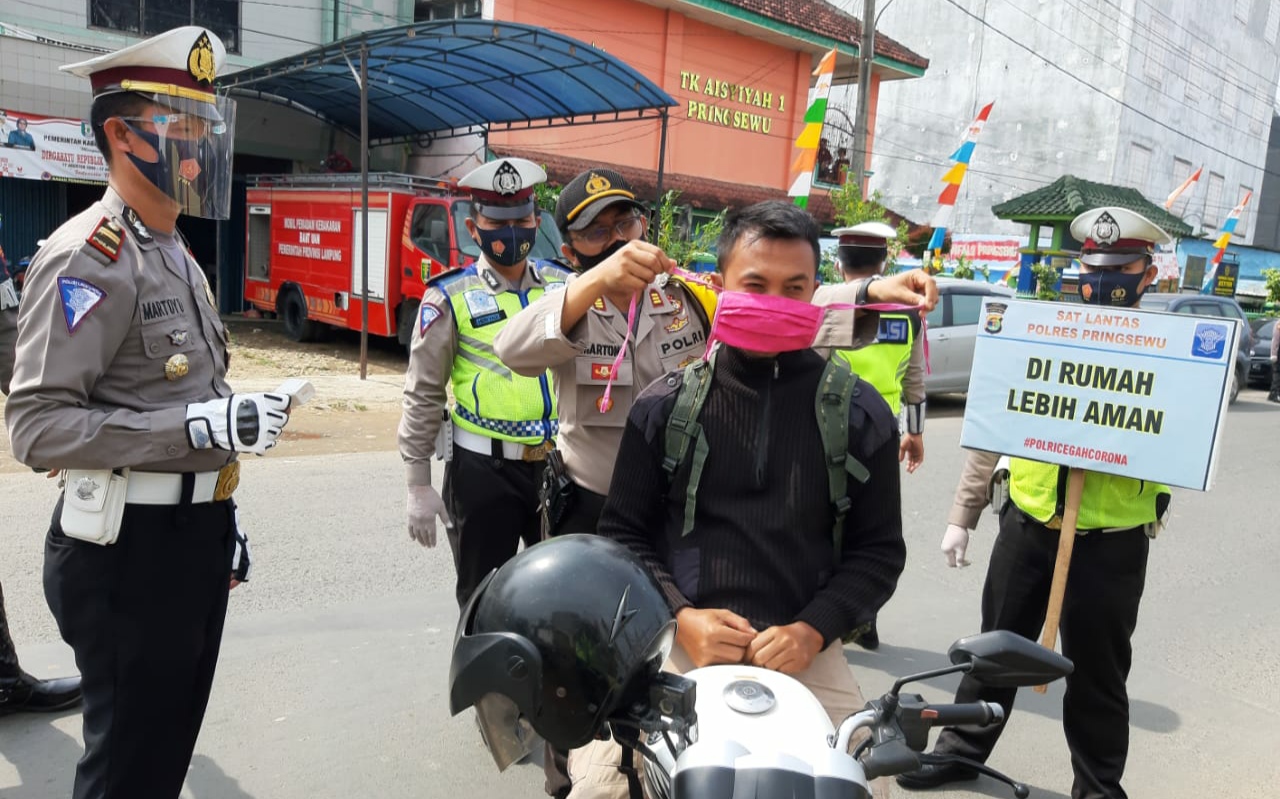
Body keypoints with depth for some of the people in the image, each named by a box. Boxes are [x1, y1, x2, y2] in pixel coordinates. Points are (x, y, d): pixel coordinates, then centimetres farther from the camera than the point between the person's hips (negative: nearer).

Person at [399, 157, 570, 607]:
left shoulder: (563, 286, 6)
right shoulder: (450, 299, -3)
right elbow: (423, 396, -1)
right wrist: (419, 487, -3)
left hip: (559, 465, 3)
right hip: (483, 470, -3)